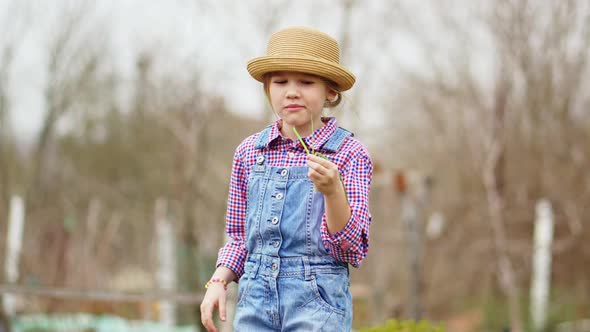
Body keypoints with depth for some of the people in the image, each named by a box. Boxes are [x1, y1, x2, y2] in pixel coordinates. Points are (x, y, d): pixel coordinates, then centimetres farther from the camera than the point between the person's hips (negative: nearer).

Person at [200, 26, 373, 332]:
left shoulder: (349, 153, -3)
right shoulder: (248, 151, 8)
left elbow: (351, 248, -9)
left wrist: (332, 190, -24)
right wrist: (218, 281, 2)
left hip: (318, 302, -4)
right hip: (255, 299, 4)